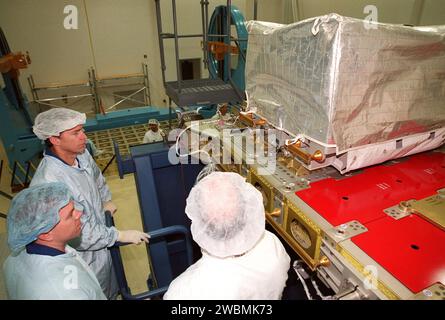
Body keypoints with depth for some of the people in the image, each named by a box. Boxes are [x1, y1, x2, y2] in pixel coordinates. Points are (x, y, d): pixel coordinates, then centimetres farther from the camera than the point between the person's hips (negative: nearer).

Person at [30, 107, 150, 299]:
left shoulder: (80, 154, -13)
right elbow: (79, 235, -31)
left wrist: (106, 200, 12)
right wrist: (121, 235, -25)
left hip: (101, 235, 7)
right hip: (86, 255, -7)